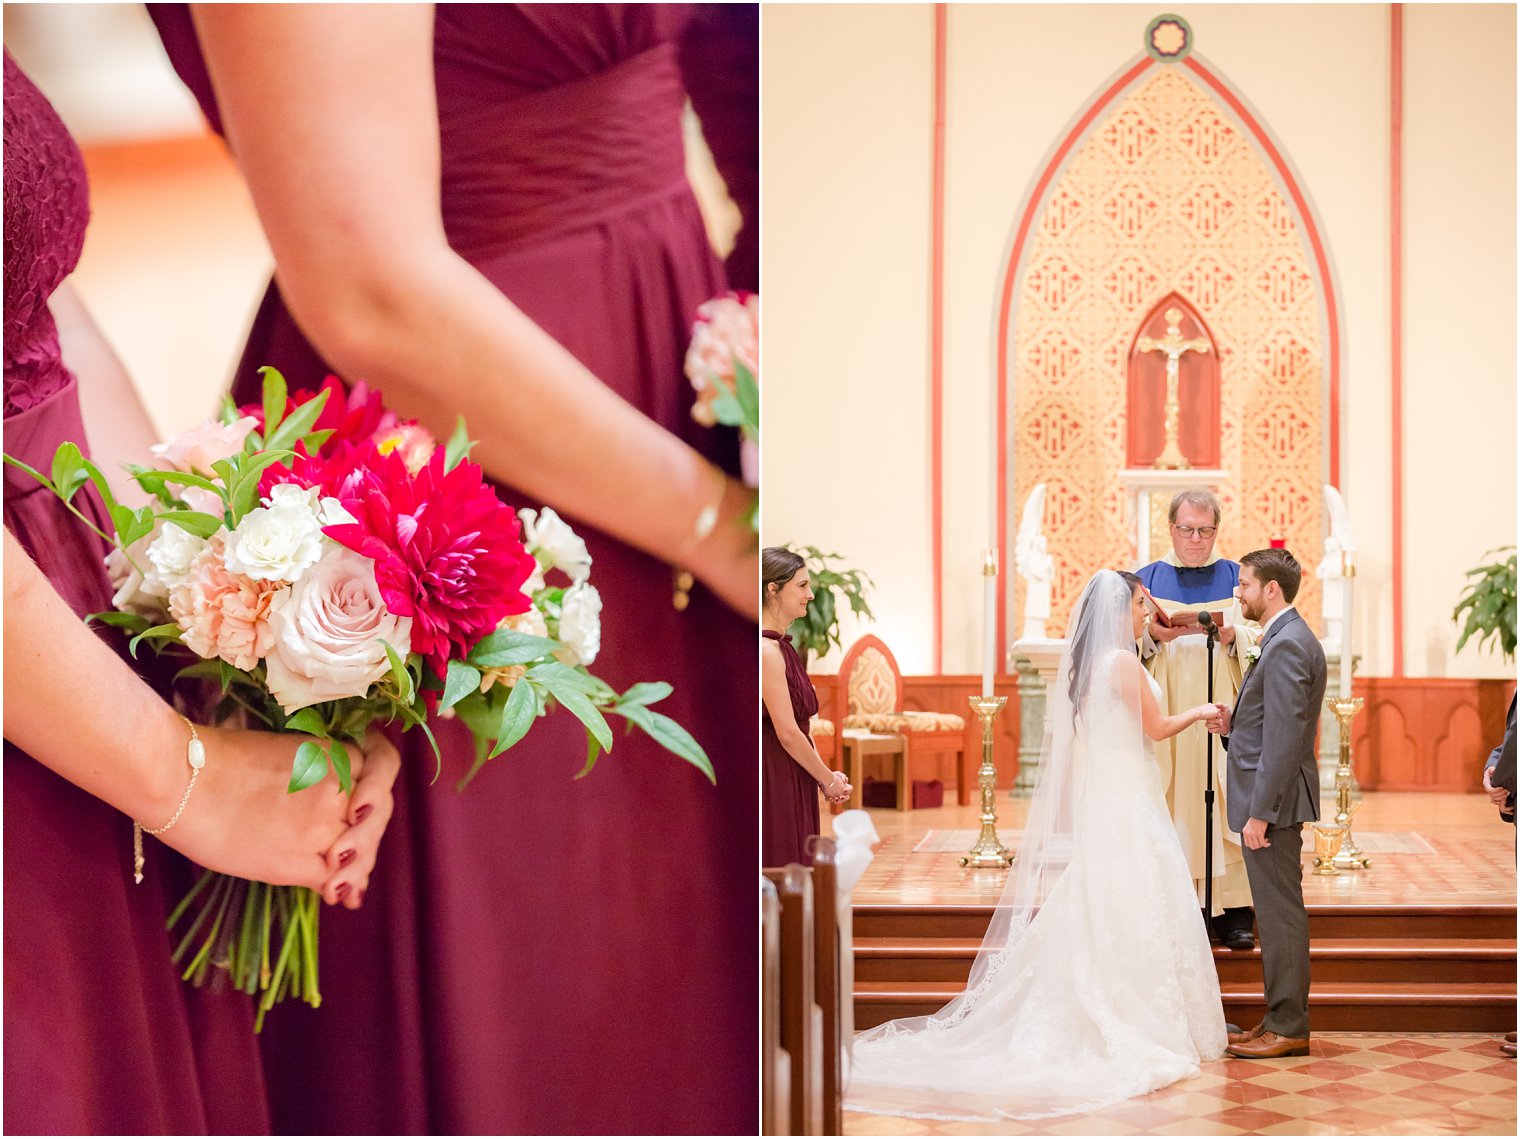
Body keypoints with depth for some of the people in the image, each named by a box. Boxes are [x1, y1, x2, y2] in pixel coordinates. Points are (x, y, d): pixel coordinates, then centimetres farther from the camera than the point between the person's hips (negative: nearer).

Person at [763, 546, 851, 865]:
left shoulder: (781, 646, 13)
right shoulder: (767, 650, -17)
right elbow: (787, 733, -18)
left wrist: (826, 776, 3)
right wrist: (829, 780, -7)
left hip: (791, 784, 10)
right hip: (775, 782, -10)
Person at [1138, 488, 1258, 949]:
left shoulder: (1236, 578, 11)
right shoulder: (1148, 579, 11)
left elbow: (1261, 641, 7)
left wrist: (1233, 635, -13)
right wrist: (1154, 636, -13)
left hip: (1222, 714, 0)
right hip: (1165, 716, 0)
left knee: (1227, 805, -5)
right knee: (1166, 808, -5)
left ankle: (1234, 914, -2)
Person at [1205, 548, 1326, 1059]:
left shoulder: (1287, 645, -17)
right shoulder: (1286, 638, 16)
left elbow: (1284, 736, -22)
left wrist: (1259, 813, -22)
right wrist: (1233, 724, 5)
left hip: (1274, 799, -11)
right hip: (1270, 798, 11)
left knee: (1280, 911, -4)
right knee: (1277, 912, 13)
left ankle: (1288, 1027, 1)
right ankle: (1282, 1017, 20)